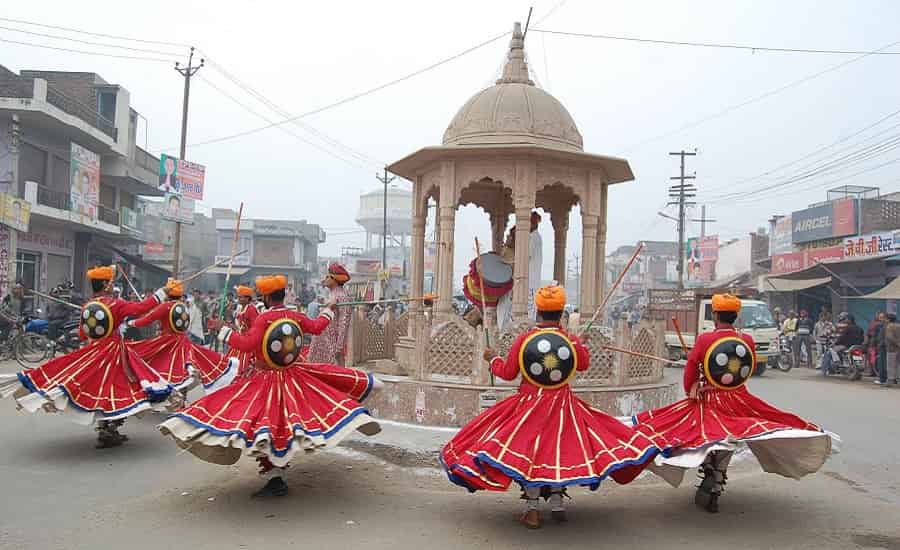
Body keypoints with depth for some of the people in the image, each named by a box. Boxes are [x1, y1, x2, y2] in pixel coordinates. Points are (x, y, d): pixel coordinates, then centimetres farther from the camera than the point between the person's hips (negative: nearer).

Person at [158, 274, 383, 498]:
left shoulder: (264, 318, -16)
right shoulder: (296, 316, 0)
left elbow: (248, 344, -23)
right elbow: (316, 327, 16)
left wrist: (226, 333, -11)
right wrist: (328, 312, 34)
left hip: (266, 381, -5)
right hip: (294, 377, 5)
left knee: (269, 428, -2)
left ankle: (276, 481, -1)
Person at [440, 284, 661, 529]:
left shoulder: (524, 340, -11)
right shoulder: (571, 340, -8)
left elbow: (507, 373, -1)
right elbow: (584, 364, 11)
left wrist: (493, 358, 17)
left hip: (529, 404, -1)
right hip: (563, 406, 1)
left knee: (529, 453, 7)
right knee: (559, 449, 18)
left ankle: (532, 508, 7)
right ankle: (557, 501, 22)